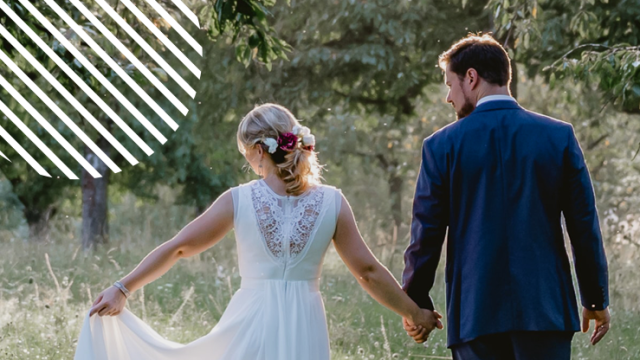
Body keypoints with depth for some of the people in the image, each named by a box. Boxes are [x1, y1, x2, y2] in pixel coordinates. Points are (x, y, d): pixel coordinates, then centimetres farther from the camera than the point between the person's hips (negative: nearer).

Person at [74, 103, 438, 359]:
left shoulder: (239, 201, -3)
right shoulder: (332, 202, -1)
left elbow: (176, 249, 5)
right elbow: (369, 271, 2)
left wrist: (122, 289, 15)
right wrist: (414, 312, 15)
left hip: (251, 329, -1)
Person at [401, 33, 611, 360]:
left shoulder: (442, 146, -1)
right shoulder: (559, 136, 2)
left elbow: (426, 234, 1)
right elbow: (585, 226, 3)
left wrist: (415, 303, 13)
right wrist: (596, 299, 13)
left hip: (474, 312, 0)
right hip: (545, 308, 1)